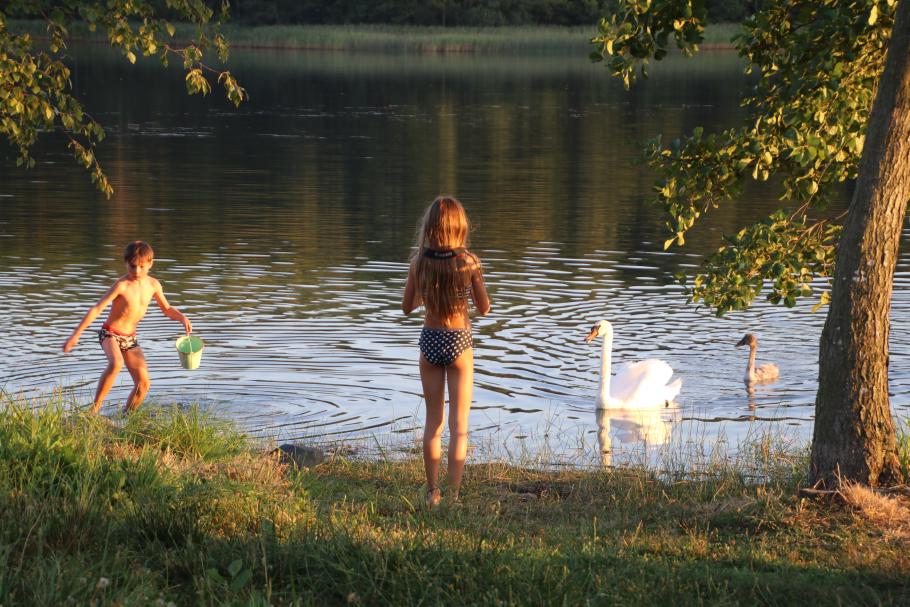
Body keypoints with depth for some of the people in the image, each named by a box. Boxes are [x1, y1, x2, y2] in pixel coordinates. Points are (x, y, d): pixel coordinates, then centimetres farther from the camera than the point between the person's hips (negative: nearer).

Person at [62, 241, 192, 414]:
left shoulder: (153, 285, -1)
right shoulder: (122, 285, -18)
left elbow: (167, 309, 16)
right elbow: (96, 309, -21)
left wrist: (182, 318, -6)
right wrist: (76, 335, -26)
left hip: (130, 338, 6)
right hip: (110, 333, -6)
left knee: (143, 384, -2)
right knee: (116, 363, -37)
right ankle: (94, 409, -30)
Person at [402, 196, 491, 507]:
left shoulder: (419, 261, -8)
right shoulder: (469, 261, -13)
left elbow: (407, 307, 2)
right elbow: (484, 307, -4)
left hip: (430, 341, 2)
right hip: (459, 342, -2)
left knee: (433, 421, 15)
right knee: (459, 425, 4)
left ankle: (433, 492, 17)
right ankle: (453, 495, 0)